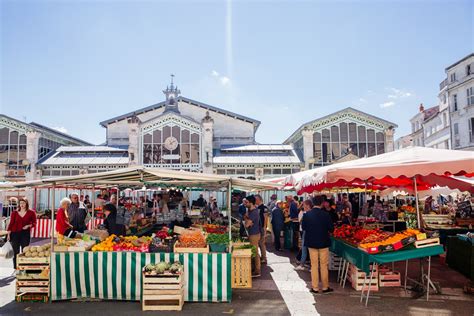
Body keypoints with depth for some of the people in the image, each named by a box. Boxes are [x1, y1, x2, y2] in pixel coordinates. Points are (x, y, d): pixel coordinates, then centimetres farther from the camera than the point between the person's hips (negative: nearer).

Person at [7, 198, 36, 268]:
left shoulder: (31, 213, 3)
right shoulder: (14, 213, 6)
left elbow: (34, 223, 6)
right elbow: (11, 223, 6)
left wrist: (28, 225, -14)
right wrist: (8, 234, 1)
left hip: (25, 234, -1)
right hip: (15, 233, 1)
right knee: (16, 252, 2)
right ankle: (15, 267, 10)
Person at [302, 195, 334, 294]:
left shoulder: (307, 214, -9)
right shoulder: (325, 214, -15)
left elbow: (303, 227, 1)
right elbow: (331, 228, -8)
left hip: (311, 242, 2)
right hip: (323, 242, -2)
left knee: (314, 265, 10)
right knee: (324, 265, 10)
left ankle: (315, 288, 15)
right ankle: (325, 287, 20)